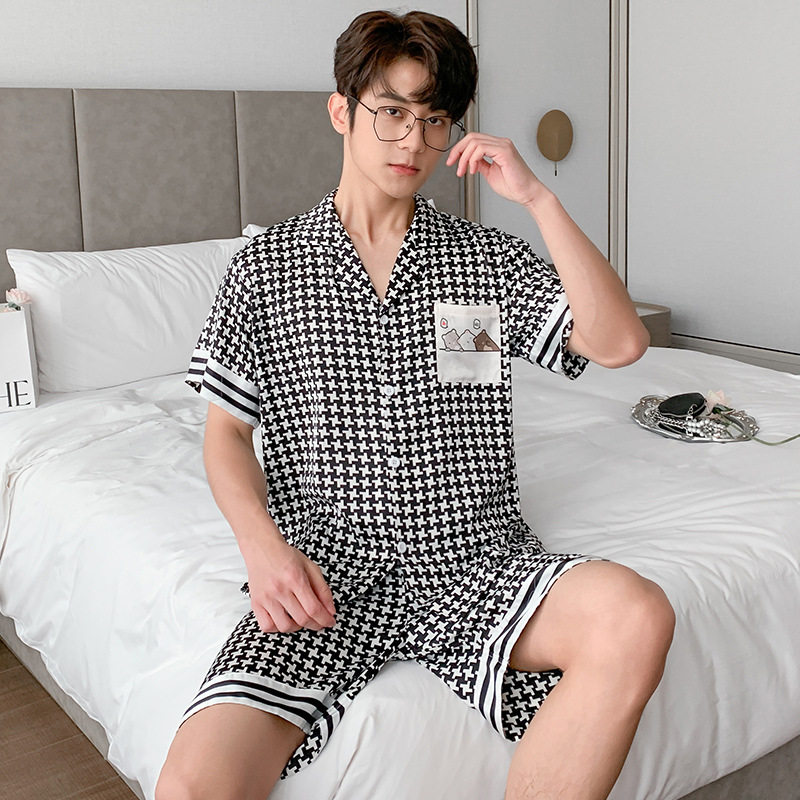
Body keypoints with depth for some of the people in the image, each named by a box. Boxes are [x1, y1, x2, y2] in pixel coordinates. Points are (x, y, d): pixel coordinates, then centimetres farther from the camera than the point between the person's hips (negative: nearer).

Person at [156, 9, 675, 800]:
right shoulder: (265, 265, 8)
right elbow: (226, 431, 9)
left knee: (636, 617, -30)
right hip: (326, 566, -1)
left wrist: (536, 196, -5)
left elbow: (619, 343, -3)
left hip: (473, 558, 2)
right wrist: (266, 547, -9)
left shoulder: (487, 258, 9)